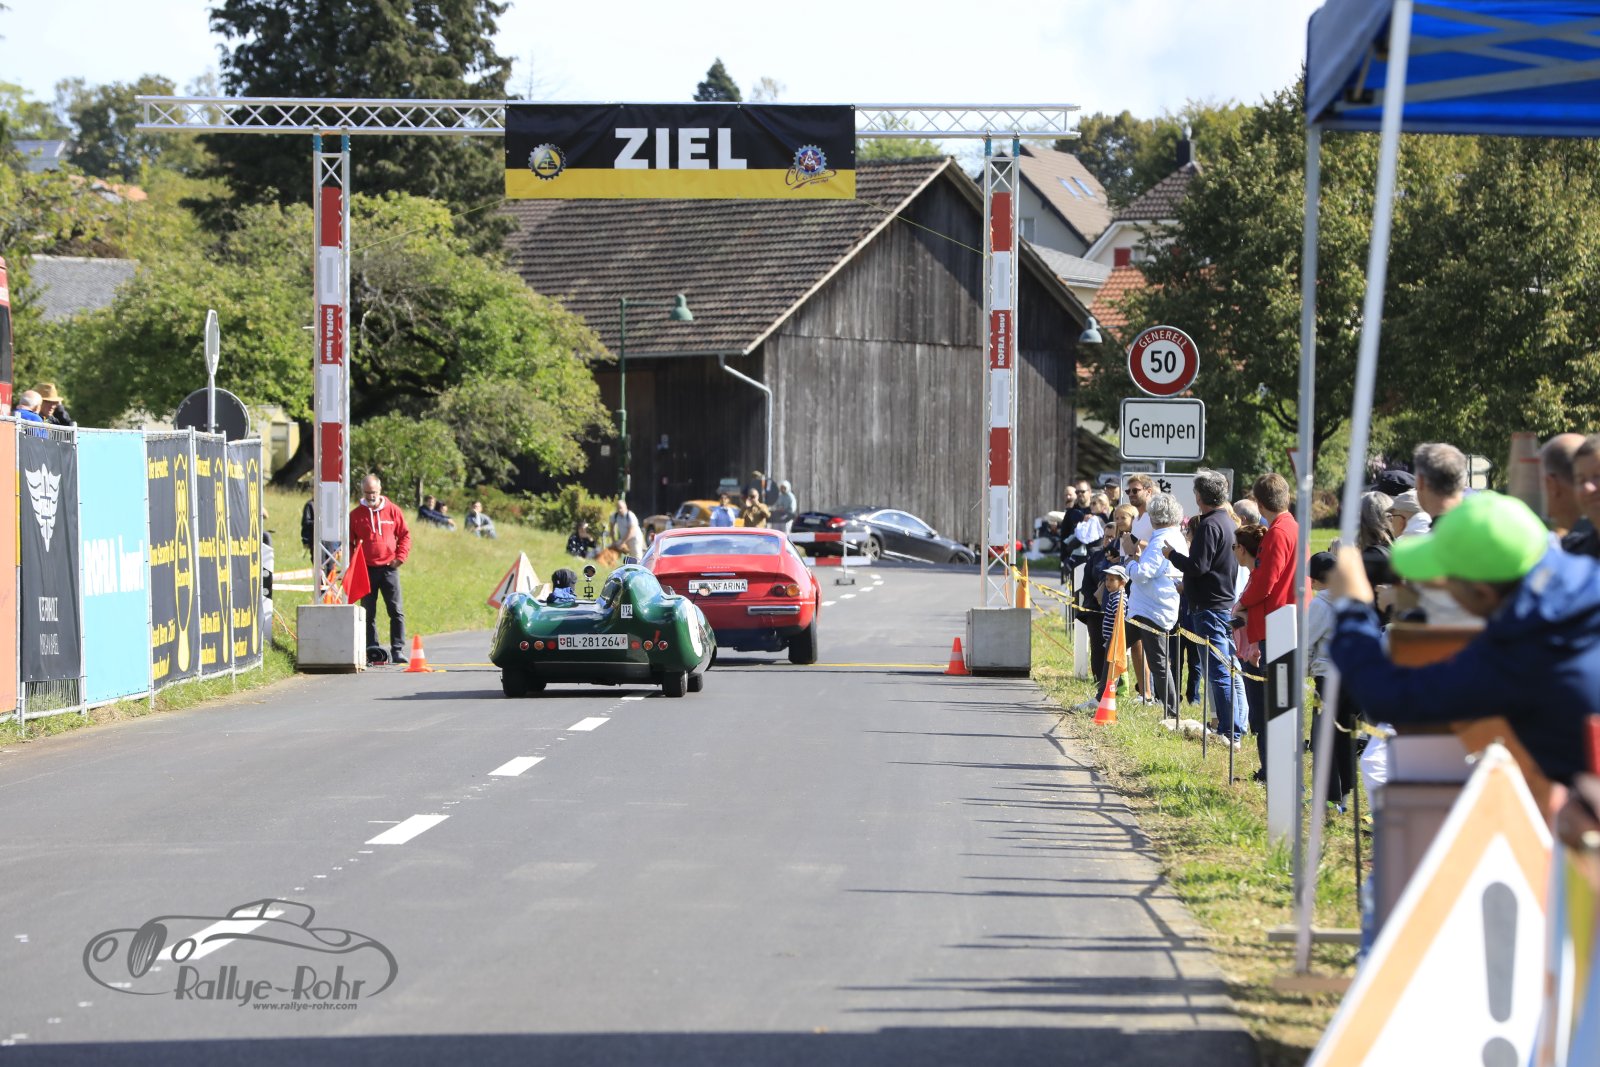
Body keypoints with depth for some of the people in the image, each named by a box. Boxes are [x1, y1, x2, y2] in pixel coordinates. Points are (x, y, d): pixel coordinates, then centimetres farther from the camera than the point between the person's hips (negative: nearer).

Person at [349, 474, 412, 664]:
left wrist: (401, 556, -2)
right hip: (366, 569, 1)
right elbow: (349, 542, 8)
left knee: (397, 611, -4)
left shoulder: (392, 511, 4)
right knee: (368, 613, 4)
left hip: (389, 568, 0)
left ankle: (398, 649, -2)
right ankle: (372, 649, 8)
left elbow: (405, 535, 9)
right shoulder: (355, 515, 4)